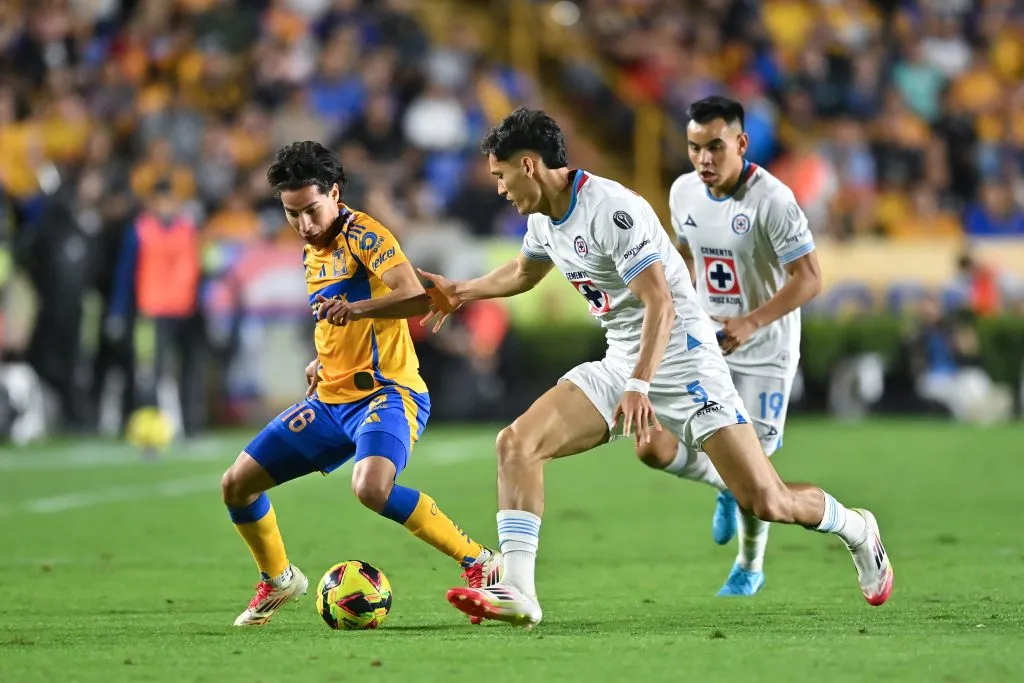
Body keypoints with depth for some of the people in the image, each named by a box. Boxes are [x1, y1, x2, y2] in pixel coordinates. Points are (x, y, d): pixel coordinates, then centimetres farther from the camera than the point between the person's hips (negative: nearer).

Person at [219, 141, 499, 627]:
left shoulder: (362, 234, -11)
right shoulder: (312, 253, 15)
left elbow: (416, 298, -26)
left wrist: (356, 308, -40)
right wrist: (324, 361, 15)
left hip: (386, 394, -9)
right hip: (330, 400, 9)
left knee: (371, 488, -36)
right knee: (236, 485, 6)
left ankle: (480, 563, -22)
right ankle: (277, 580, 30)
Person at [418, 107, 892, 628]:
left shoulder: (611, 210, -21)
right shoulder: (543, 218, 7)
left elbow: (661, 305, -27)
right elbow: (524, 272, 32)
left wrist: (639, 386, -37)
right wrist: (460, 292, 29)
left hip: (682, 361, -8)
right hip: (620, 365, 8)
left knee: (765, 502, -11)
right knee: (516, 443, -12)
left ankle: (856, 531, 20)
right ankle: (516, 593, -17)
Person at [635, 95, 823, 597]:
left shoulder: (770, 199, -21)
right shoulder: (684, 192, -1)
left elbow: (809, 279, -22)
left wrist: (751, 322, -31)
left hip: (763, 354, -5)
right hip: (704, 346, 5)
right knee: (653, 447, -7)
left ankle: (750, 568, 26)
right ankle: (725, 485, 26)